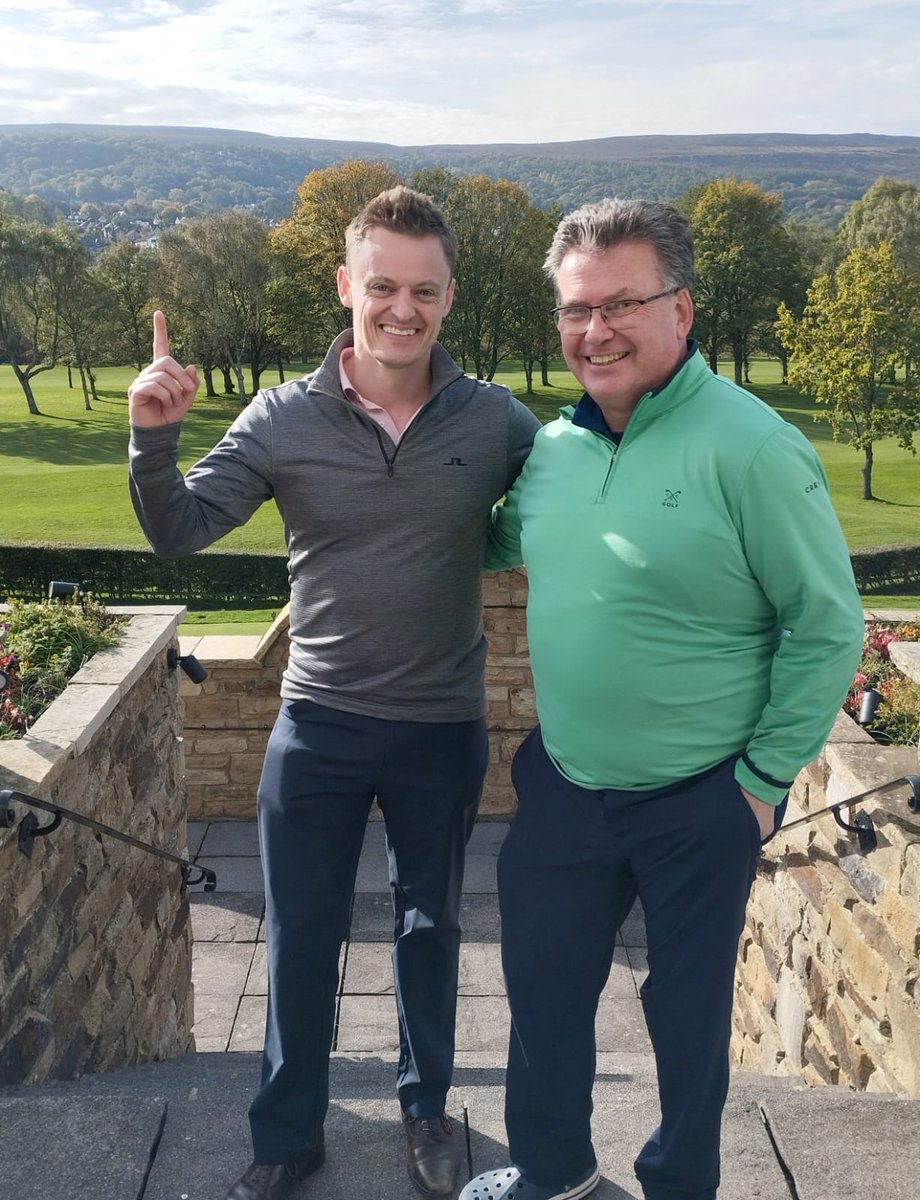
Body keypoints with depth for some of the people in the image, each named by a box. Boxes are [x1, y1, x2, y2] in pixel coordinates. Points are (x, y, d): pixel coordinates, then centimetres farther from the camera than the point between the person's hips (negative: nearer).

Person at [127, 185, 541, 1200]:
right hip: (318, 726, 0)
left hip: (444, 732, 0)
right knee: (299, 940, 14)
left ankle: (425, 1107, 45)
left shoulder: (494, 420, -9)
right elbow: (178, 533, -6)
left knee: (428, 929, 20)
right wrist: (154, 438, -23)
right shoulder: (283, 418, -8)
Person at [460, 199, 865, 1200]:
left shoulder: (751, 449, -19)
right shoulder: (553, 444, 0)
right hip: (561, 782, 6)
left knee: (687, 1005, 16)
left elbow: (828, 626, -13)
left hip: (700, 805, -5)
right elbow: (505, 542, 21)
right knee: (542, 979, 20)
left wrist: (766, 778, -11)